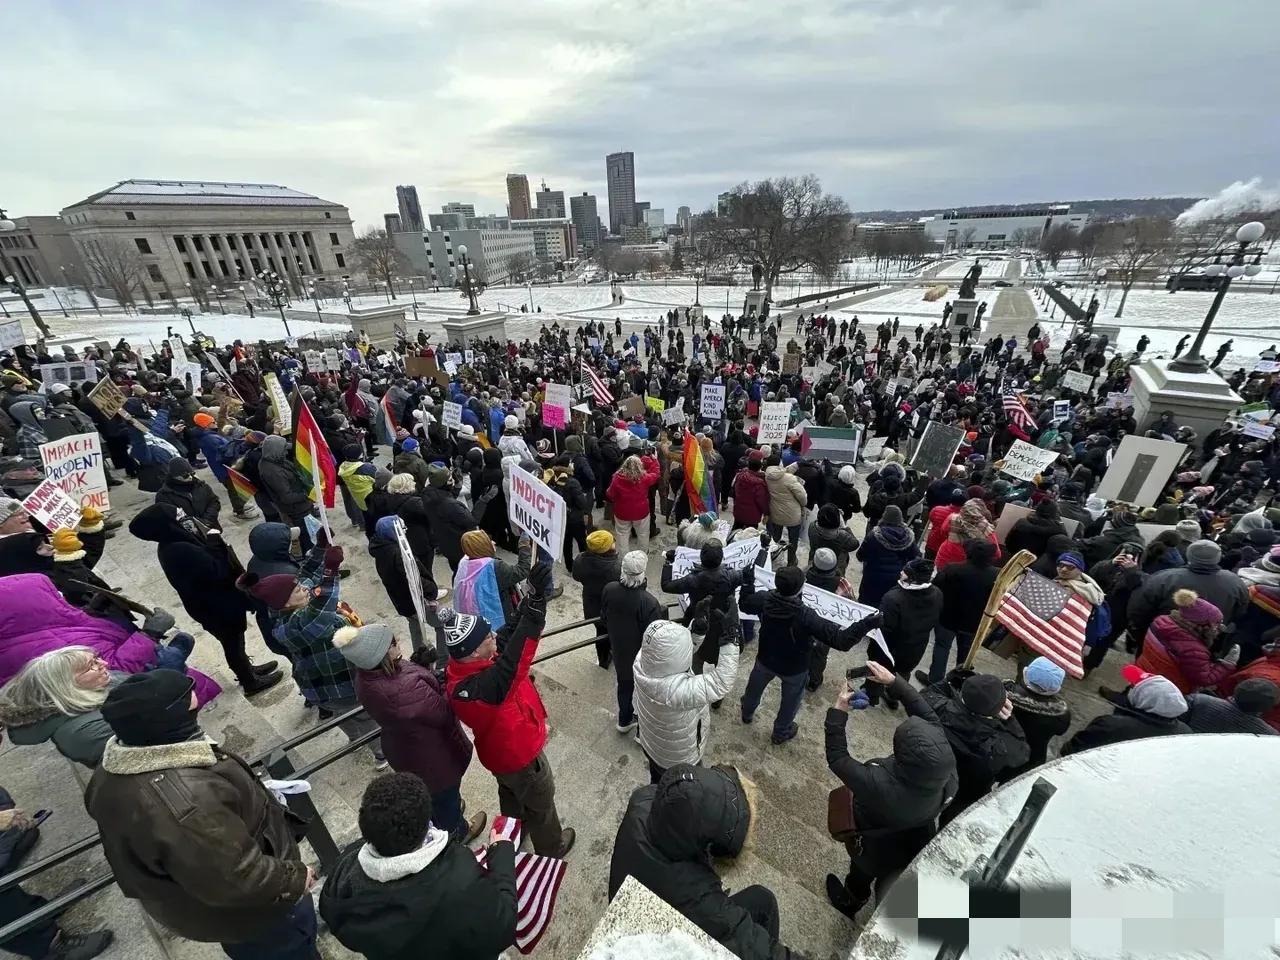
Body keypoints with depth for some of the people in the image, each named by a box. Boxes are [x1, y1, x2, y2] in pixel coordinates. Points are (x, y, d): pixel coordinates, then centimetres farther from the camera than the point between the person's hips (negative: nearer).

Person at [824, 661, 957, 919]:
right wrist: (893, 682, -20)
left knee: (862, 872, 32)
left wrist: (838, 711, -27)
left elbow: (837, 758, -32)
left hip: (879, 852, -3)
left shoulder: (881, 787, -48)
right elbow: (928, 717, -22)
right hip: (916, 848, 3)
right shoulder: (948, 774, -34)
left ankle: (851, 902, 62)